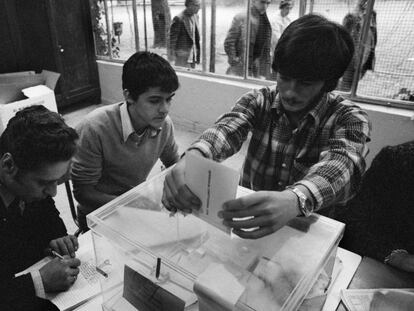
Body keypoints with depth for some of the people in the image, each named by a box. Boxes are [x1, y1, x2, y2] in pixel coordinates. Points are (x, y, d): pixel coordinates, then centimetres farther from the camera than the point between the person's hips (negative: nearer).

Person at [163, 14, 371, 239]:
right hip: (250, 222, 0)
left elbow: (343, 166, -31)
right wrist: (192, 158, -47)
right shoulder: (258, 101, -5)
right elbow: (227, 129, -24)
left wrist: (295, 200, -53)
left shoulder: (349, 119, -11)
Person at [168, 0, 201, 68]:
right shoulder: (179, 19, -15)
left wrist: (197, 53, 17)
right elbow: (172, 38, -13)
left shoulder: (196, 16, 10)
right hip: (182, 55, -8)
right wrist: (171, 55, -13)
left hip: (193, 54, 8)